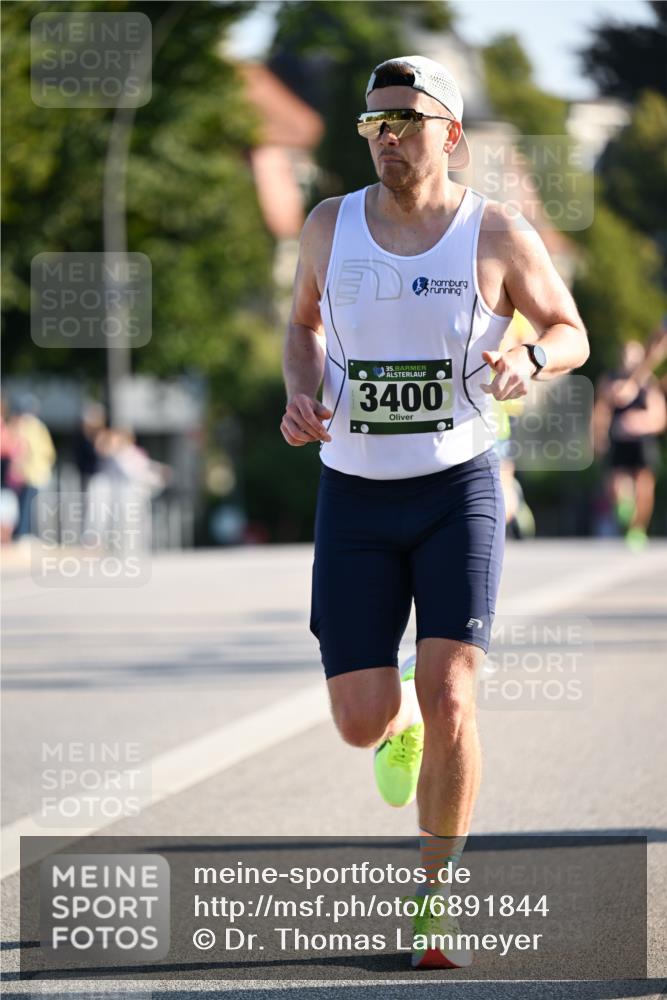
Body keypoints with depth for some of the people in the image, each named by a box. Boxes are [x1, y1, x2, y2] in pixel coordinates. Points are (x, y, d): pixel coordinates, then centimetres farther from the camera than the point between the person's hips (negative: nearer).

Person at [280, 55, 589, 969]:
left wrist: (530, 361, -18)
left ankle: (437, 900, 3)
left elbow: (572, 333, 6)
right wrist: (301, 397, -2)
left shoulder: (498, 236, -7)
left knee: (448, 701, -16)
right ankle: (401, 726, 37)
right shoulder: (331, 226, 0)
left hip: (459, 487, -2)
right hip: (355, 495, 2)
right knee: (363, 722, -4)